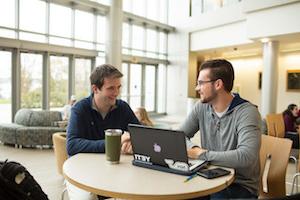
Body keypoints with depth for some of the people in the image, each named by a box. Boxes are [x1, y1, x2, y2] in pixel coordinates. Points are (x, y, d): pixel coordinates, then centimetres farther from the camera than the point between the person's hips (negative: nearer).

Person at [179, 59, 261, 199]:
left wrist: (201, 154, -23)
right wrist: (192, 149, -18)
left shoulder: (247, 112, -17)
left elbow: (246, 156, -30)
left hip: (240, 185, -3)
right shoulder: (201, 107, 0)